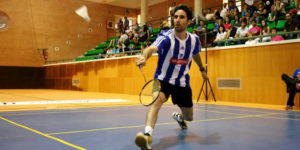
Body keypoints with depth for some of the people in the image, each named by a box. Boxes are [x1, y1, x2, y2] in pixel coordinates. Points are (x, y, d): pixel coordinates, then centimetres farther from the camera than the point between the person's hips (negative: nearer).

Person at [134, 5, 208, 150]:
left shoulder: (194, 40, -7)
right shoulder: (166, 37, -22)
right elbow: (152, 48, -44)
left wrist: (202, 69, 30)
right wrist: (144, 56, -66)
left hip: (182, 83, 4)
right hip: (163, 80, -4)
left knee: (189, 117, 16)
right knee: (158, 100, -37)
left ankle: (178, 116, 53)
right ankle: (148, 135, -47)